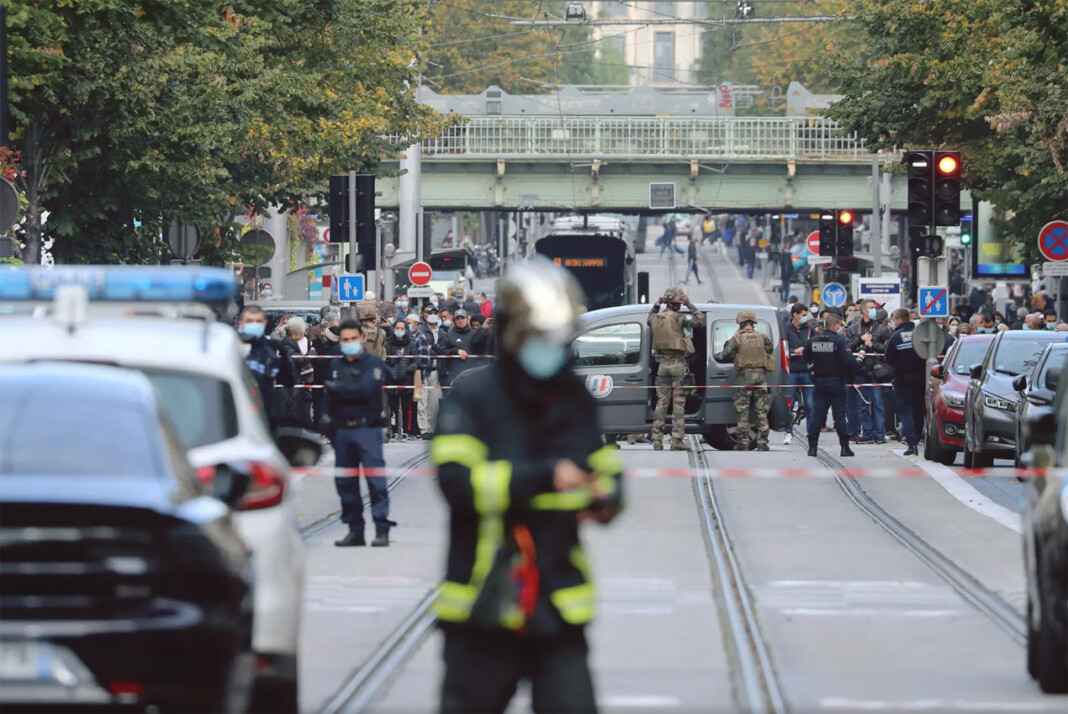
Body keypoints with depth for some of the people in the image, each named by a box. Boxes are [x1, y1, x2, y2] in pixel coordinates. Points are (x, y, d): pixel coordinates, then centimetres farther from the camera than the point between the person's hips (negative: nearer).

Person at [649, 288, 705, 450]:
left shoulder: (656, 318, 4)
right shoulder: (678, 318, -13)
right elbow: (700, 319, -8)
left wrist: (656, 305, 18)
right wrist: (690, 305, -2)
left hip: (663, 364, 5)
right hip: (678, 364, -5)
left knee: (661, 402, 9)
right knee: (679, 403, -2)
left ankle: (657, 440, 6)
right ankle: (676, 441, -7)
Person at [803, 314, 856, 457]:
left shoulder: (813, 341, 0)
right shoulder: (839, 340, -14)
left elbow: (806, 358, 11)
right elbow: (847, 361, -19)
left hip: (819, 382, 4)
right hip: (836, 382, -4)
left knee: (817, 414, 7)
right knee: (839, 414, 2)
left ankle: (812, 446, 5)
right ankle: (845, 446, 4)